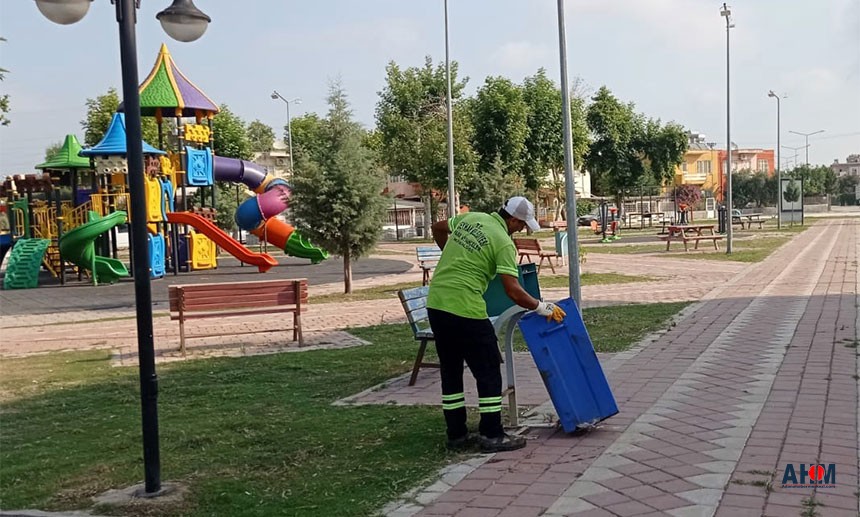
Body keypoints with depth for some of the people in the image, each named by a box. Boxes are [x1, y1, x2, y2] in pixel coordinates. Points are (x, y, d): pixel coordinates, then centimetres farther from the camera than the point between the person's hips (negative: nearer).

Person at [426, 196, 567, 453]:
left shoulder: (470, 218, 12)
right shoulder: (503, 242, -9)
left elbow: (438, 228, 28)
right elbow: (513, 291, -15)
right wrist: (543, 308, -3)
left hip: (435, 304, 8)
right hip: (465, 311, -8)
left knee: (450, 371, 15)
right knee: (488, 372, 5)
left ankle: (456, 434, 22)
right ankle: (492, 436, 10)